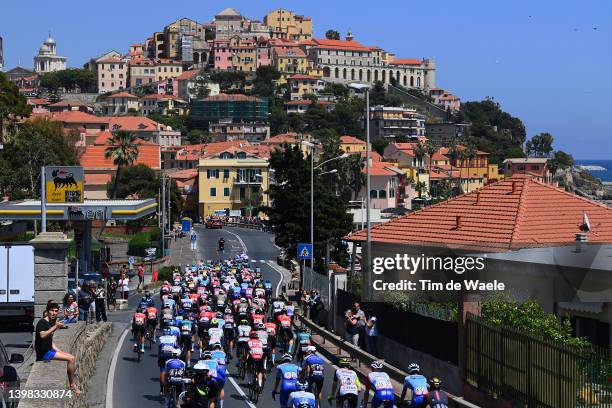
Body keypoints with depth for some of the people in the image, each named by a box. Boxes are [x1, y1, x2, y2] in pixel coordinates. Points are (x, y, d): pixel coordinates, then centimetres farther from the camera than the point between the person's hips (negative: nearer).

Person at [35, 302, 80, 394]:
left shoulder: (51, 324, 14)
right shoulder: (42, 323, -14)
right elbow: (42, 335, -34)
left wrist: (58, 351, 14)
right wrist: (55, 327, -40)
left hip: (50, 350, 10)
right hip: (44, 353, -10)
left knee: (73, 358, 10)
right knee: (71, 358, -16)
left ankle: (70, 383, 8)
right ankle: (72, 384, -6)